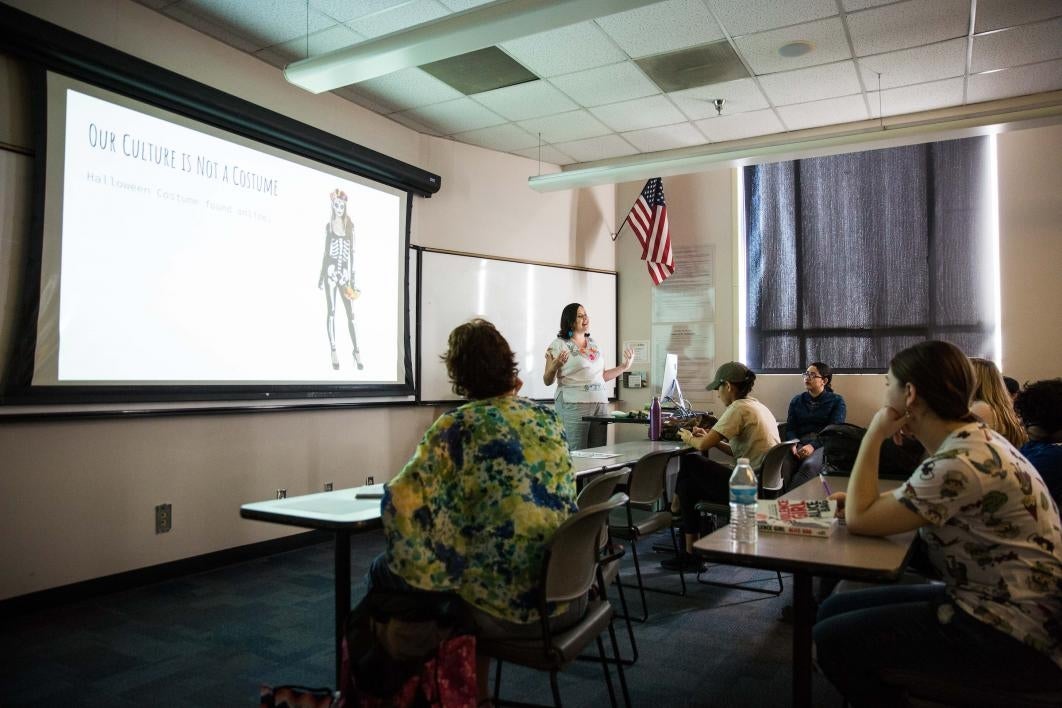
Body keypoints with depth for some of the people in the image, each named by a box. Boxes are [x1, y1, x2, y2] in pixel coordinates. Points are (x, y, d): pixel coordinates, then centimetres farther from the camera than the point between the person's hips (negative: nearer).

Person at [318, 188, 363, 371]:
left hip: (344, 271, 1)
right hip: (330, 270, -1)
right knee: (331, 311, -3)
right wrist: (321, 275, 5)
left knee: (350, 312, -2)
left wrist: (352, 277, 3)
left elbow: (352, 252, 7)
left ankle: (356, 351, 7)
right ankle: (333, 351, 0)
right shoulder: (329, 225, 8)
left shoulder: (350, 226, 8)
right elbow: (325, 250, 9)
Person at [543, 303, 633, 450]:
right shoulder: (559, 345, -1)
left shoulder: (593, 344, 17)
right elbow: (547, 381, -3)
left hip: (601, 404, 6)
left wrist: (624, 366, 18)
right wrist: (555, 366, -22)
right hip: (574, 405, -6)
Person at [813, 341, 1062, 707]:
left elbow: (859, 520, -19)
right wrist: (861, 497, 3)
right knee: (835, 610, 5)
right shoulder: (975, 439, 6)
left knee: (832, 638, -15)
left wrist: (874, 435, -13)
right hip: (998, 604, 9)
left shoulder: (961, 462, -26)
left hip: (1014, 633, -9)